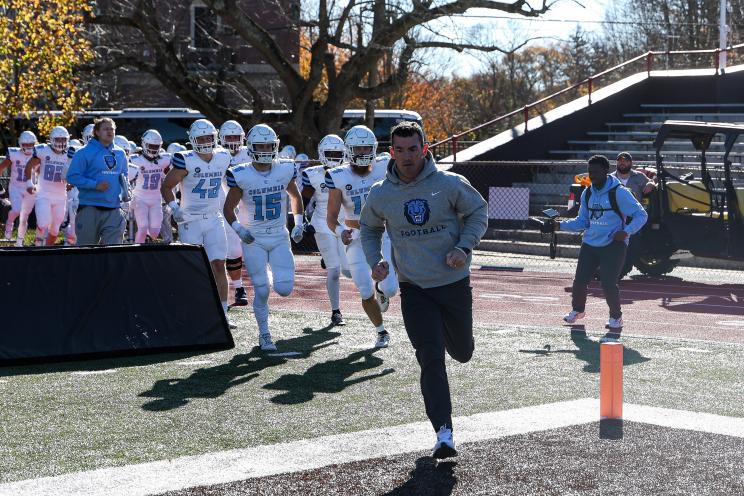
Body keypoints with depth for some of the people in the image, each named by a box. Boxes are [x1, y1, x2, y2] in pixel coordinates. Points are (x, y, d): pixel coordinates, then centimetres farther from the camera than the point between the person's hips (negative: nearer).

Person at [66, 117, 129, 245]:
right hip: (90, 209, -5)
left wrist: (125, 191, 7)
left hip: (114, 209, 5)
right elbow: (72, 176, -10)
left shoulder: (120, 154, 14)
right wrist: (95, 185, -18)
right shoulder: (85, 153, -5)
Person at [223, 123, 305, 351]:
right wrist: (239, 229, -19)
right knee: (261, 291, -3)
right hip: (254, 240, -2)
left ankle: (271, 279, 27)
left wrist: (298, 224, 5)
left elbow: (295, 196, 15)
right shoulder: (241, 175, -11)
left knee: (284, 289, -9)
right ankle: (264, 334, 15)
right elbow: (229, 207, -2)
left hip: (280, 238, 2)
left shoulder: (284, 170, -3)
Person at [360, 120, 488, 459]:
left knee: (462, 352, 17)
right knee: (431, 360, -8)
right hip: (414, 288, 0)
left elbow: (478, 212, 3)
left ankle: (450, 334, 55)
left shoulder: (450, 184, -11)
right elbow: (370, 228, 15)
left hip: (454, 282, 0)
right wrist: (375, 260, -2)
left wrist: (464, 247, -11)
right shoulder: (381, 195, -4)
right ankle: (444, 433, -4)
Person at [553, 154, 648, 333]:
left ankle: (616, 318, 13)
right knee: (580, 280, 3)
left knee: (608, 284, -12)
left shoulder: (619, 192, -11)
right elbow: (582, 221, 13)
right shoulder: (587, 194, 8)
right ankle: (577, 309, 33)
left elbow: (641, 215, -9)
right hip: (590, 244, 5)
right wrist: (558, 226, 2)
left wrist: (626, 232, -22)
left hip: (613, 245, -5)